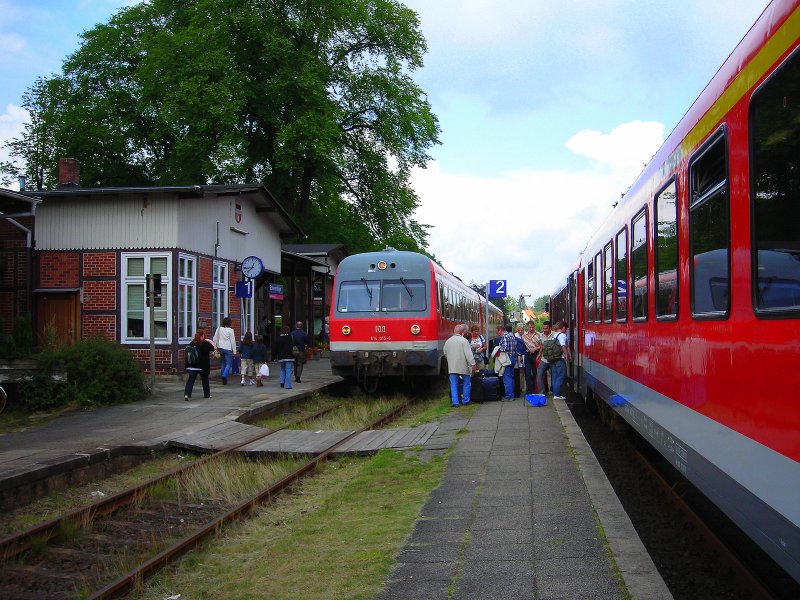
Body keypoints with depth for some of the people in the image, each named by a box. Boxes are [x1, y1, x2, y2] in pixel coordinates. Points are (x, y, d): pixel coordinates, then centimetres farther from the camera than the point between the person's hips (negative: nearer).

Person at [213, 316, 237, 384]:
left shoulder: (219, 329, 5)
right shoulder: (230, 330, -8)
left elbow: (215, 339, 10)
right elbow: (233, 341, -6)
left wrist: (215, 347, 19)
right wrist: (234, 351, -1)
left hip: (221, 348, 5)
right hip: (228, 348, -5)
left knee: (222, 364, 12)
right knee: (228, 364, -1)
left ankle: (224, 381, 13)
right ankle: (224, 375, -25)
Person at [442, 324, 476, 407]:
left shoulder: (448, 341, 7)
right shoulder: (463, 340, -10)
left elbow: (445, 353, 15)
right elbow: (468, 353, -16)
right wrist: (472, 364, -14)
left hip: (452, 367, 4)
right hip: (464, 367, -4)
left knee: (453, 385, 6)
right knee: (467, 383, 12)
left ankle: (455, 401, -1)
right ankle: (465, 400, 15)